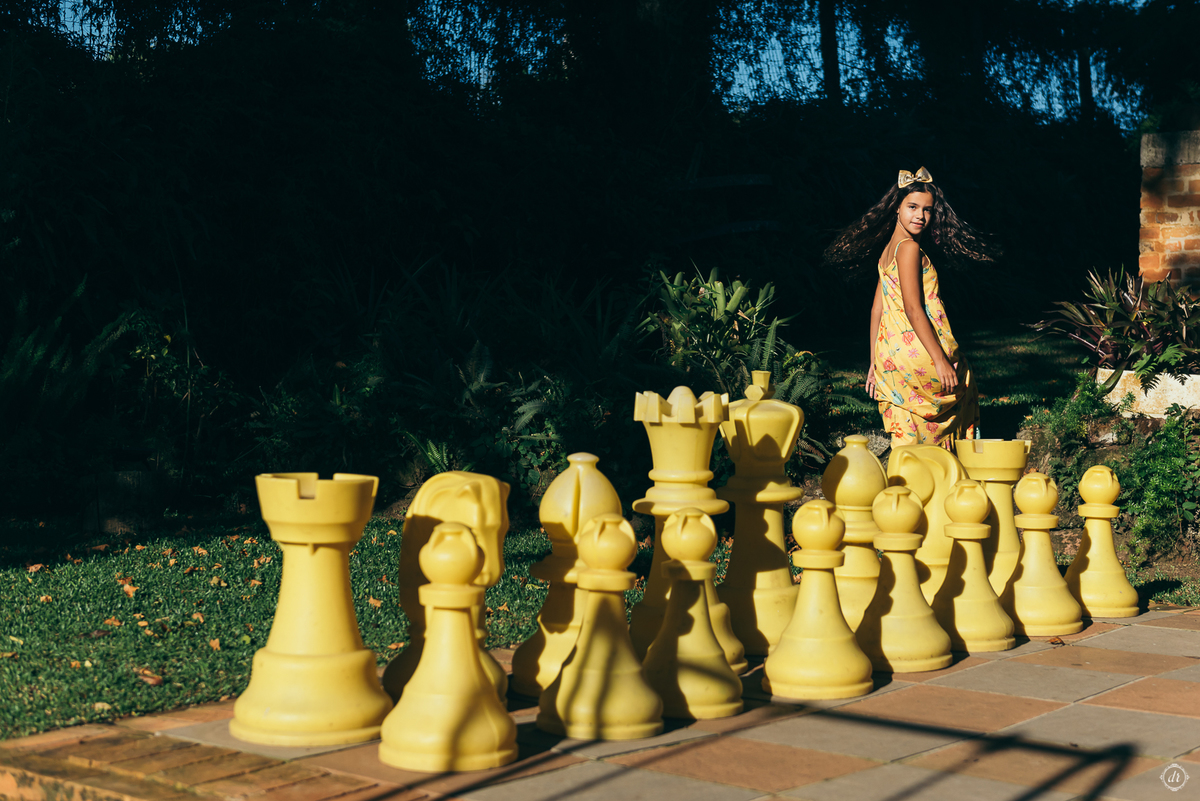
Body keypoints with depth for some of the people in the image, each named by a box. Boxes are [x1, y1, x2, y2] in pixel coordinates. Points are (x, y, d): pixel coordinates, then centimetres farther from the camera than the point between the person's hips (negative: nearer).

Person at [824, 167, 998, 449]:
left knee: (906, 440, 10)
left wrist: (875, 362, 18)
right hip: (917, 351, -7)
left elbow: (877, 308, 16)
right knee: (962, 388, 18)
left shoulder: (887, 249, 14)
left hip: (890, 356, 7)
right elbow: (913, 309, -20)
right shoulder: (909, 247, -13)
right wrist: (940, 360, -21)